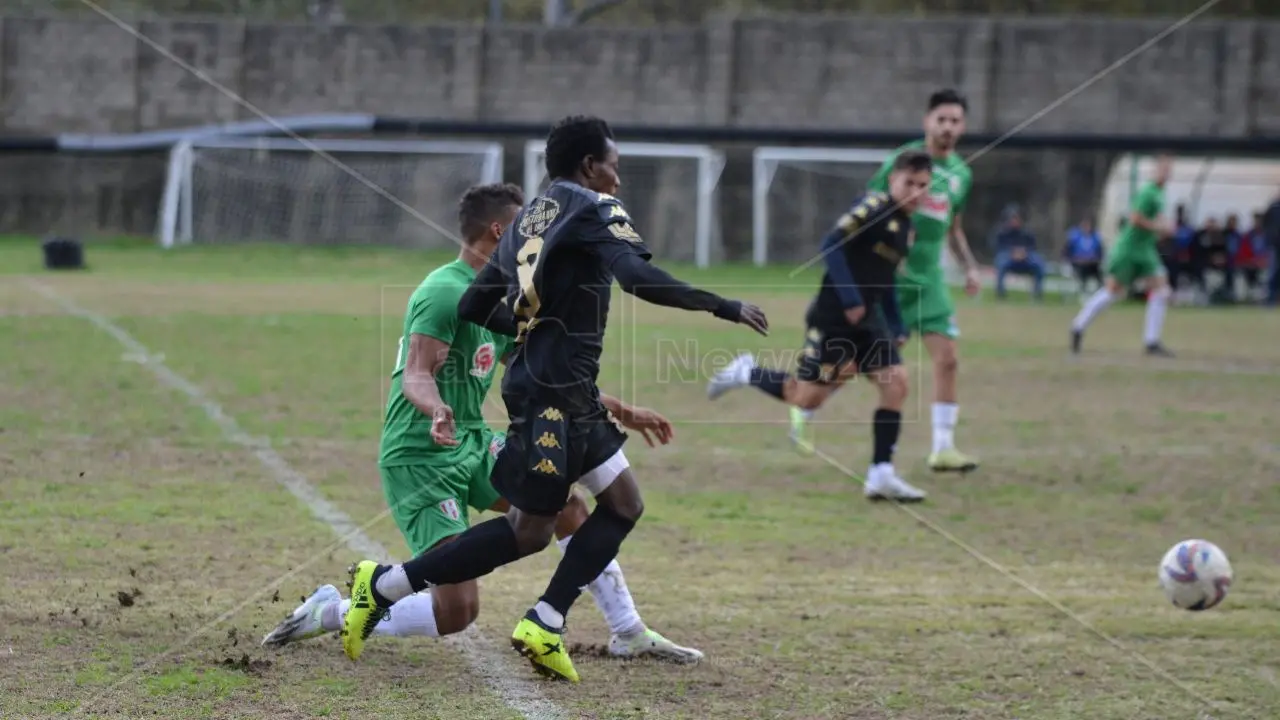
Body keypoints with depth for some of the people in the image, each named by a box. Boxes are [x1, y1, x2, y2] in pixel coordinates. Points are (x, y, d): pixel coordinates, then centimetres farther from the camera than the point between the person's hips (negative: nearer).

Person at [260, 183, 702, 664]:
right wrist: (437, 410, -49)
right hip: (420, 458, -9)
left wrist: (623, 413, 23)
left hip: (471, 443, 9)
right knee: (457, 611, -16)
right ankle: (329, 612, 1)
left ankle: (629, 635, 12)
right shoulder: (446, 292, -17)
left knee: (568, 506, 0)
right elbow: (417, 375, -27)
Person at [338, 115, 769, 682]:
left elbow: (473, 307, 17)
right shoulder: (593, 209, -7)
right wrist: (723, 307, -18)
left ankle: (544, 626, 5)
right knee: (530, 531, -3)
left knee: (622, 504, 11)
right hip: (552, 395, -9)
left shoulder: (529, 219, 17)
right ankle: (386, 585, 0)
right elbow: (638, 277, -23)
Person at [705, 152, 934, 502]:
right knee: (807, 398, -2)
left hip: (868, 320, 8)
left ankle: (881, 475, -3)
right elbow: (831, 245, -22)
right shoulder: (873, 207, -14)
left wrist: (897, 326, 16)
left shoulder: (904, 226, 13)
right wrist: (850, 300, -25)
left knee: (896, 382, -7)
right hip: (833, 316, -8)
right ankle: (746, 372, 24)